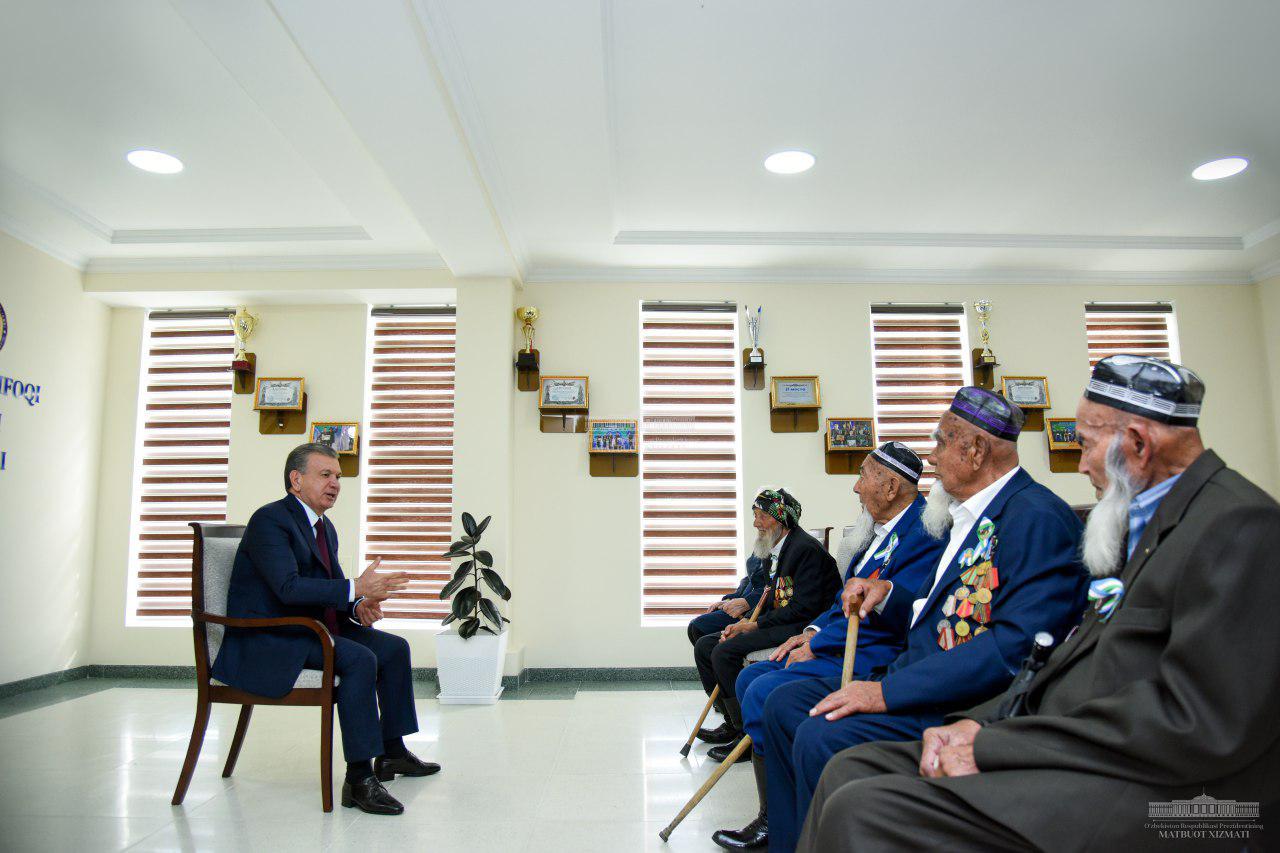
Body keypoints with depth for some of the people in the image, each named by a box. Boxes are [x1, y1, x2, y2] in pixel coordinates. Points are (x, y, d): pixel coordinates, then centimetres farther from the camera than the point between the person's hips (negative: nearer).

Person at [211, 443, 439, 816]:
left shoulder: (325, 527, 14)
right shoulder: (270, 519, -16)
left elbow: (334, 586, 15)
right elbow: (288, 587, -28)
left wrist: (359, 607, -8)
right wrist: (355, 590, -32)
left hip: (309, 630, 10)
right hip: (266, 642, -10)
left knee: (395, 647, 6)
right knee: (360, 659, -29)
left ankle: (393, 752, 18)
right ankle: (359, 778, -24)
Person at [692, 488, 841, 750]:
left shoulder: (806, 548, -15)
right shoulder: (773, 552, 16)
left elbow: (804, 608, -21)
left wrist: (756, 625, -15)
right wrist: (746, 624, -2)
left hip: (802, 628, -10)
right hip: (778, 625, 10)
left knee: (725, 652, -25)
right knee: (704, 646, 3)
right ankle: (733, 722, 8)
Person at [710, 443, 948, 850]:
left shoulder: (925, 532, -16)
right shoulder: (880, 529, 15)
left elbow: (887, 612, -22)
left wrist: (818, 646, -15)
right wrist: (815, 630, 4)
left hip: (874, 656, -10)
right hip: (839, 644, 10)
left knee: (763, 693, -21)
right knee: (750, 678, 5)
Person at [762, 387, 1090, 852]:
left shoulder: (1038, 516, -16)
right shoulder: (973, 514, 16)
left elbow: (1019, 644, -25)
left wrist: (889, 690, -26)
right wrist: (888, 593, 6)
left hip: (971, 702, -10)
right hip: (919, 680, 10)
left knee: (820, 738, -27)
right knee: (784, 704, 5)